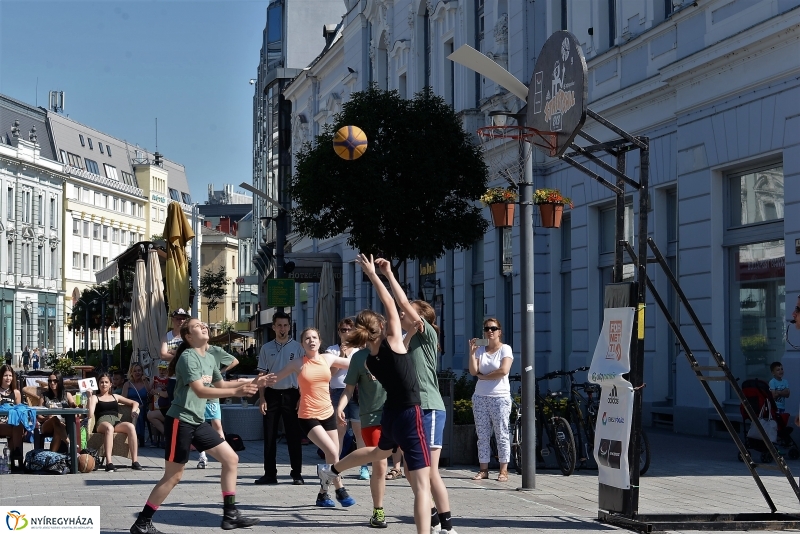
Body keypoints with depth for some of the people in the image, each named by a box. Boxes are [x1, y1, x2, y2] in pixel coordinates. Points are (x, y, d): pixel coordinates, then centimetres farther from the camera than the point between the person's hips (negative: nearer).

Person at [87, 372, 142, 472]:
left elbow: (135, 403, 30)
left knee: (131, 426, -33)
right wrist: (90, 399, -4)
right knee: (109, 428, -43)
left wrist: (134, 411, 11)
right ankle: (108, 463, -54)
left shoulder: (115, 397, 31)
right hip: (102, 423, -3)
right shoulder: (95, 398, 21)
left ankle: (135, 461, -39)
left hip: (117, 423, 3)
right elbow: (90, 415, 2)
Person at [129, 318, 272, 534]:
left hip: (198, 422, 9)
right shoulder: (188, 357, -16)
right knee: (173, 476, -5)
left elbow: (221, 385, 27)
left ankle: (230, 515, 12)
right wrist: (236, 392, -32)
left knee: (231, 459, 6)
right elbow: (200, 391, -27)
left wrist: (251, 383, 16)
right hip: (180, 421, -9)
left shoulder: (210, 359, 11)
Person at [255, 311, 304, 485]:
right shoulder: (266, 348, 7)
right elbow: (262, 374, 8)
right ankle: (270, 473, 8)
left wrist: (302, 397, -6)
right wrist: (262, 398, 0)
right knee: (269, 436, 2)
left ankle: (297, 474, 4)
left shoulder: (297, 347, 3)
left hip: (291, 394, -2)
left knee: (294, 436, -1)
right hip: (272, 394, 2)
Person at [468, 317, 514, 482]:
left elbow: (504, 370, -14)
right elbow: (473, 371, -1)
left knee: (502, 434, -4)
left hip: (500, 397, -4)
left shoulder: (505, 349, 0)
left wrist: (484, 376, -5)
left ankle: (504, 470, -4)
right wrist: (471, 352, -8)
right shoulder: (480, 350, 11)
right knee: (482, 435, 3)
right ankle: (483, 469, 4)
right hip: (480, 397, 4)